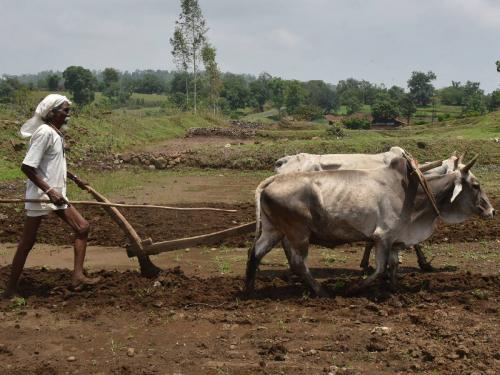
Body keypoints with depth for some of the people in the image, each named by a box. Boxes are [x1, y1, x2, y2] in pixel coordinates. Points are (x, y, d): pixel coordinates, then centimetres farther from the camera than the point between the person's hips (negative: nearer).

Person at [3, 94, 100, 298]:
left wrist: (74, 178, 28)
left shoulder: (57, 133, 9)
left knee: (82, 227, 6)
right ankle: (11, 288, 10)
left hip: (56, 194, 9)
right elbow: (27, 166, -24)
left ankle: (78, 275, 9)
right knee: (27, 242, -1)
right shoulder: (45, 132, -19)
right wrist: (49, 190, -26)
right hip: (40, 195, -9)